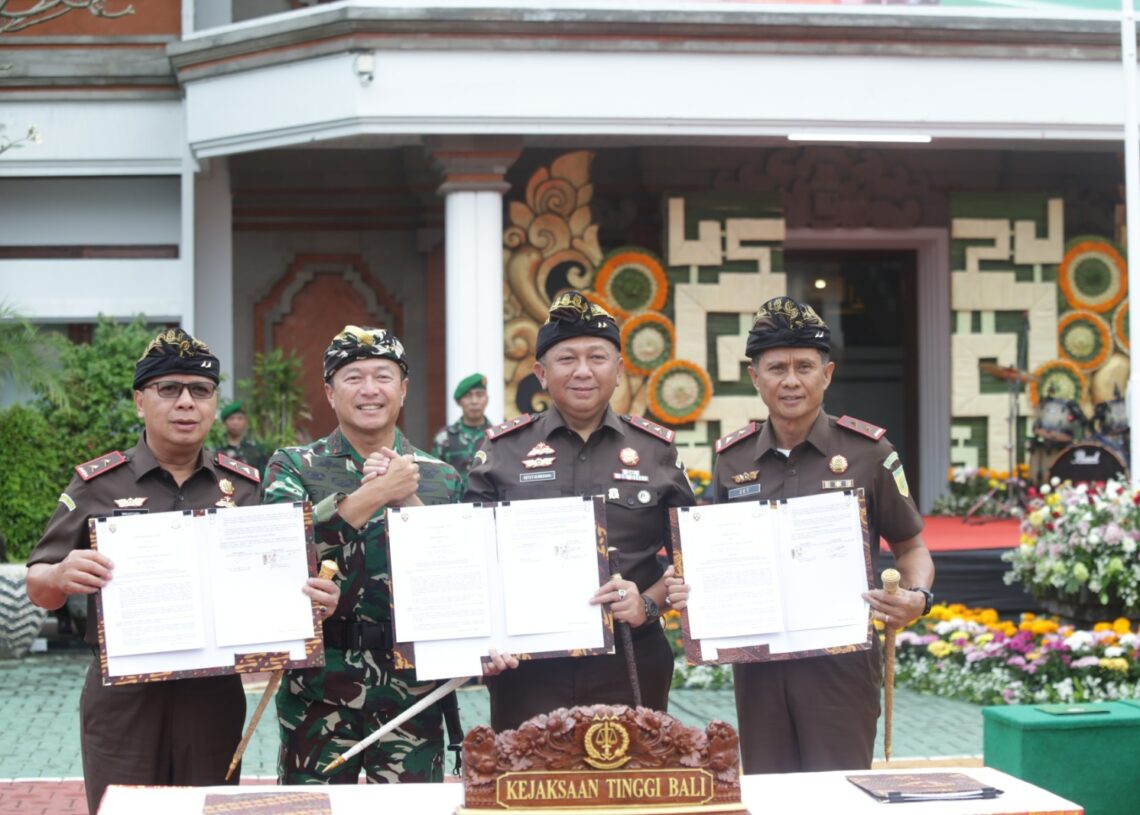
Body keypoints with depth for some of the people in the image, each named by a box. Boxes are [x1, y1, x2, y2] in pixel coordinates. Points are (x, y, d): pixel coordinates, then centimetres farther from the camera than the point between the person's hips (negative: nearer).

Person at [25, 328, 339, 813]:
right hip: (123, 695, -2)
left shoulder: (245, 486, 5)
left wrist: (315, 596, -13)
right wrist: (62, 577, -21)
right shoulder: (97, 484, -1)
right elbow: (38, 588, 2)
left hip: (216, 693, 2)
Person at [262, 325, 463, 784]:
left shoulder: (441, 479, 9)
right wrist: (375, 492, -17)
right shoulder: (294, 467, 5)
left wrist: (410, 502, -12)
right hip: (318, 695, -1)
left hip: (413, 693, 2)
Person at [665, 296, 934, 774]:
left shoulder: (867, 452, -2)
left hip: (841, 659, -3)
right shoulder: (731, 459, 7)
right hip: (756, 660, 3)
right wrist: (689, 590, -3)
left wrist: (917, 597, -13)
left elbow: (910, 547, 6)